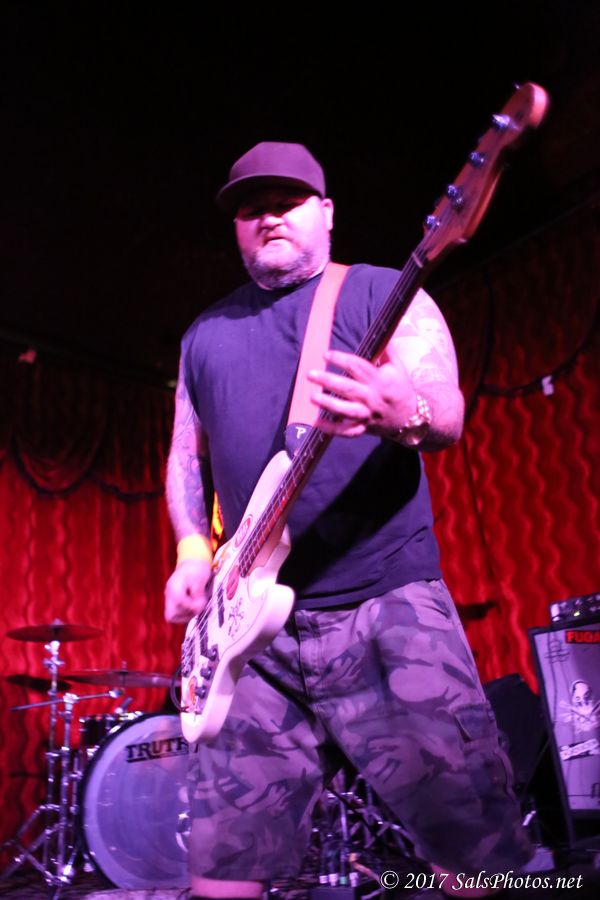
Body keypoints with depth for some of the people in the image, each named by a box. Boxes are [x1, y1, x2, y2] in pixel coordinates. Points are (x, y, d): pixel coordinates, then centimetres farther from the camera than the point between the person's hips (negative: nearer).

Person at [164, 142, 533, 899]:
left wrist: (404, 414, -33)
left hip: (388, 604, -3)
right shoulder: (205, 335, 18)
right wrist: (192, 551, 3)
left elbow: (448, 411, -8)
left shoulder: (383, 292, 5)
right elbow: (185, 454, 21)